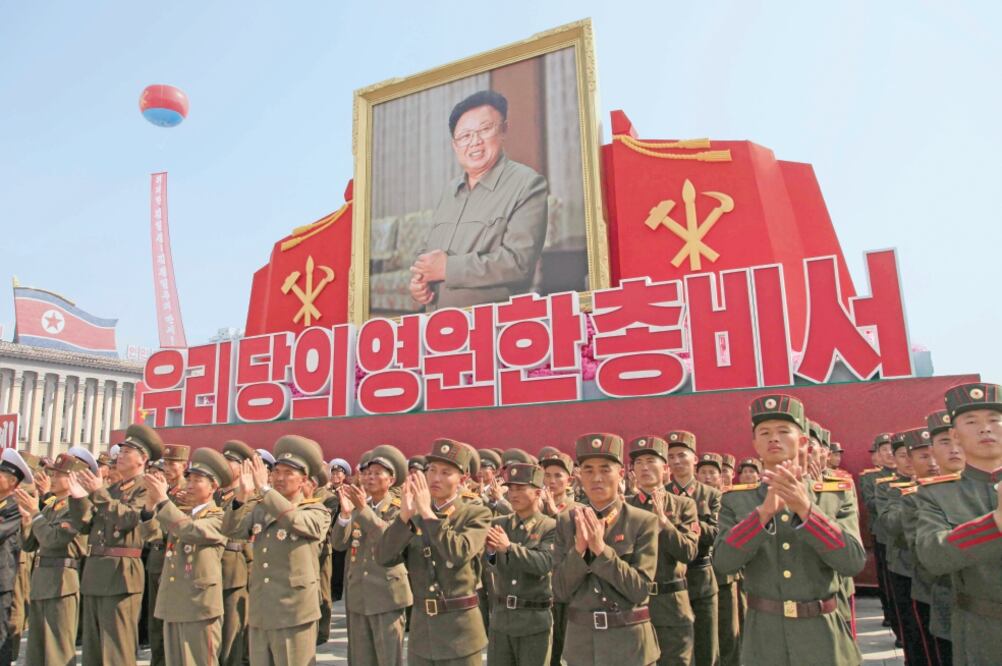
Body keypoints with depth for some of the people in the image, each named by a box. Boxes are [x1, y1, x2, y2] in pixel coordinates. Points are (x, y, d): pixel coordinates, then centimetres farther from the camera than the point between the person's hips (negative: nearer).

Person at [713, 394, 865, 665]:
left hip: (824, 637, 0)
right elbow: (724, 561, -14)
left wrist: (806, 508, -25)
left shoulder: (838, 494, 0)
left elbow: (853, 562, -12)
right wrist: (764, 511, -26)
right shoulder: (736, 500, -2)